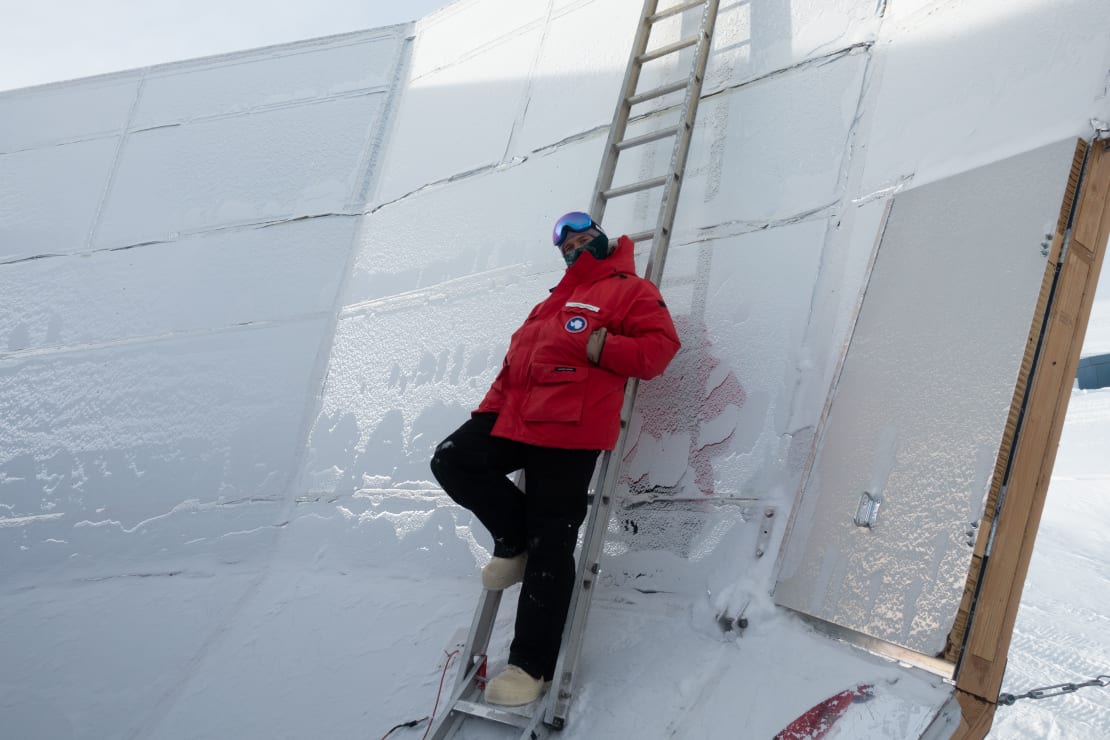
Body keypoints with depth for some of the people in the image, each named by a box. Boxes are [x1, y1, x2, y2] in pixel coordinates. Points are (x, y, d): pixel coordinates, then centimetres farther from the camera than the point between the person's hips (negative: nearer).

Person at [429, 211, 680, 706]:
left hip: (570, 429, -8)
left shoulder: (630, 290, 6)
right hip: (515, 415, 8)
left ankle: (532, 664, 1)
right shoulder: (556, 298, 29)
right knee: (453, 461, -6)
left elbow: (660, 344, -6)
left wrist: (603, 347, -18)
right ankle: (516, 542, 12)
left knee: (551, 547, -6)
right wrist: (493, 405, 20)